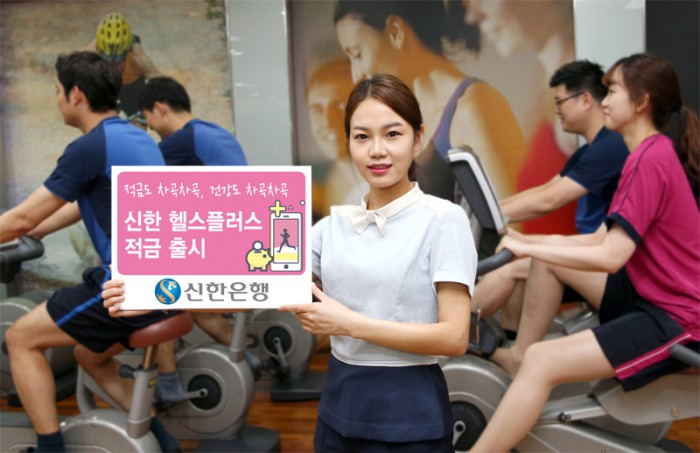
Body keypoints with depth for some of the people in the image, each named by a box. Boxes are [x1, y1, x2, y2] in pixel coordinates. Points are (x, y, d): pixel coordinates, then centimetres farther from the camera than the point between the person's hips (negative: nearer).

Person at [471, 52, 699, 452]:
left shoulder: (650, 161, -21)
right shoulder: (653, 152, 11)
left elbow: (610, 257, -26)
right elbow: (605, 240, 8)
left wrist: (527, 249, -18)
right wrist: (530, 243, 2)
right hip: (652, 294, 10)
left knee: (542, 363, -19)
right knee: (551, 252, 7)